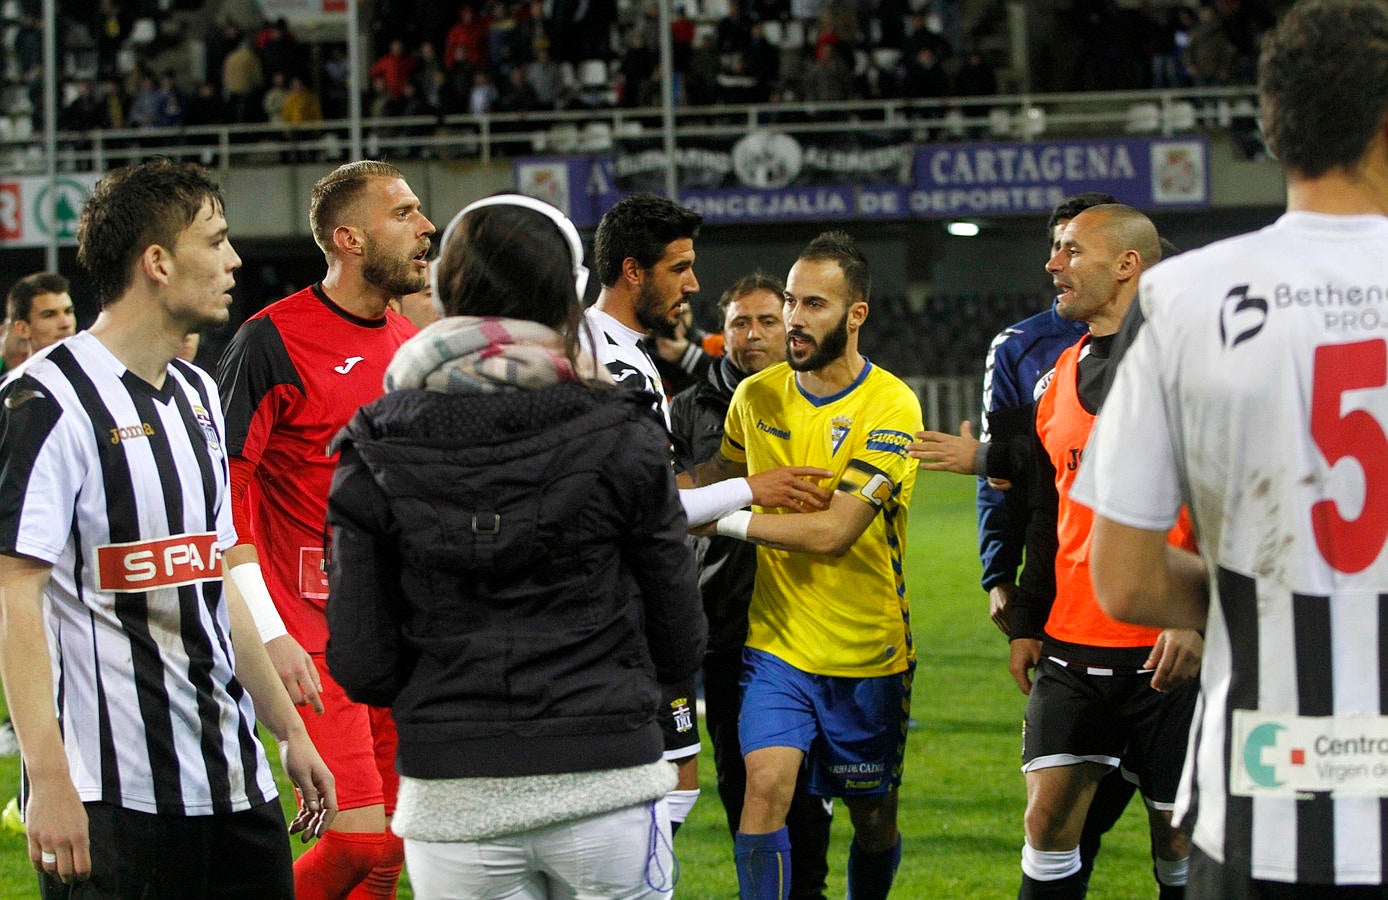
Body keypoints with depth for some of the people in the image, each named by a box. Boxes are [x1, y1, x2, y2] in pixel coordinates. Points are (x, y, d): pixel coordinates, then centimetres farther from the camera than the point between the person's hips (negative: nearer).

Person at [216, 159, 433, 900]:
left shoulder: (412, 345, 13)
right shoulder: (274, 340, -10)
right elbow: (217, 492, -13)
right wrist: (268, 633, -19)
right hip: (313, 638, -7)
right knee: (358, 839, -15)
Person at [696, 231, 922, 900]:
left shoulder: (891, 407, -15)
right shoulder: (756, 396, 1)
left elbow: (834, 531, -23)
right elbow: (724, 468, 22)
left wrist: (724, 518, -19)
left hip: (869, 652, -2)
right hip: (778, 640, 2)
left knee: (874, 817, 11)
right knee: (766, 787, -17)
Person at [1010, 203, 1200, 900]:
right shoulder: (1062, 377, 15)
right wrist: (1025, 624, 17)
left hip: (1168, 648, -6)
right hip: (1070, 646, 6)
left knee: (1178, 831, 2)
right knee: (1049, 816, -2)